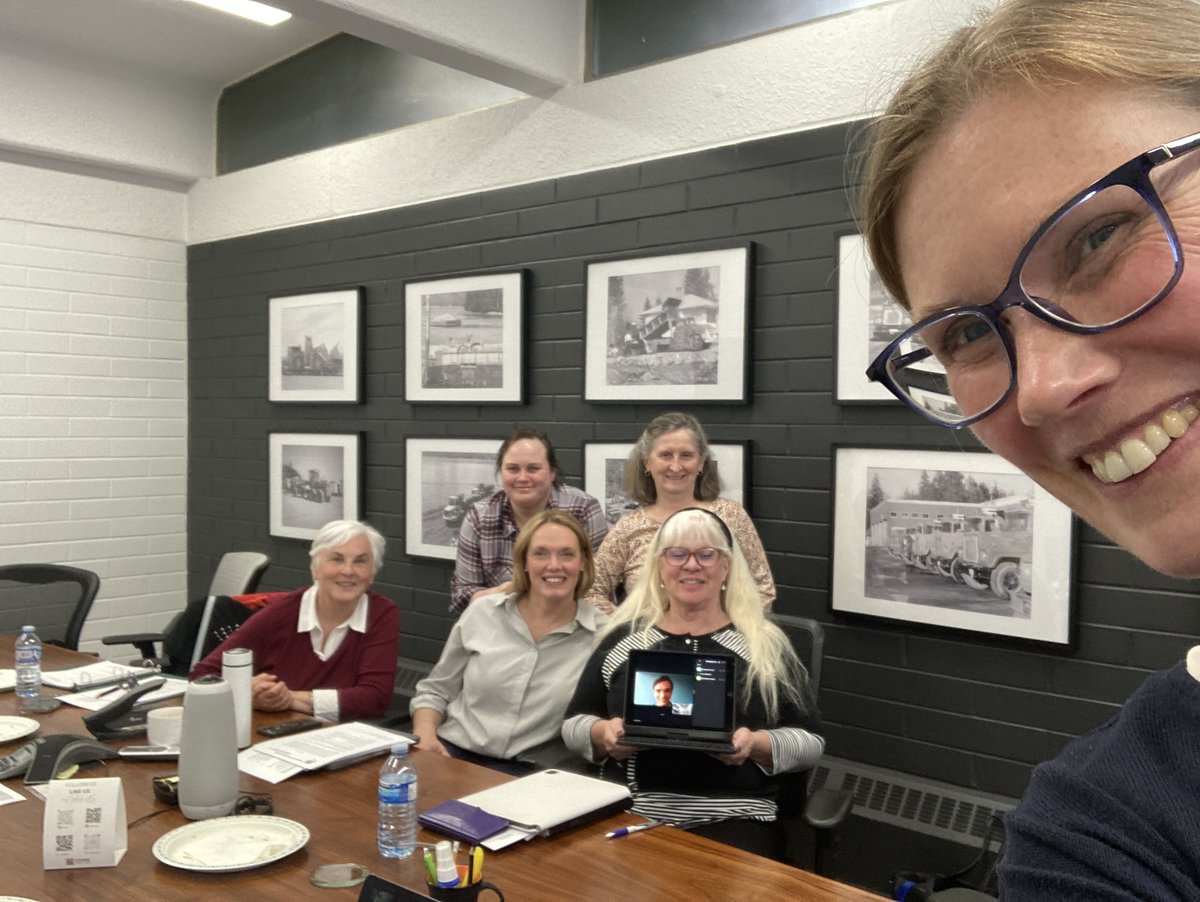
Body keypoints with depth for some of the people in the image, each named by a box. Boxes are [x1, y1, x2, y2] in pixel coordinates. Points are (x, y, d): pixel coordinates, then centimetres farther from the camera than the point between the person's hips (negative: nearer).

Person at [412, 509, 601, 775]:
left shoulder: (602, 635, -1)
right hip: (451, 752, 2)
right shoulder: (482, 613, 7)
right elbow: (435, 691, 15)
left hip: (529, 770, -2)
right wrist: (425, 734, -2)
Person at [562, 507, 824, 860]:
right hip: (627, 814, 2)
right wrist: (602, 733, -7)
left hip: (732, 818, -1)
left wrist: (756, 744, -13)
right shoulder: (622, 639, 11)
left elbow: (811, 742, 6)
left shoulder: (766, 644, 6)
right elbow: (573, 724, 15)